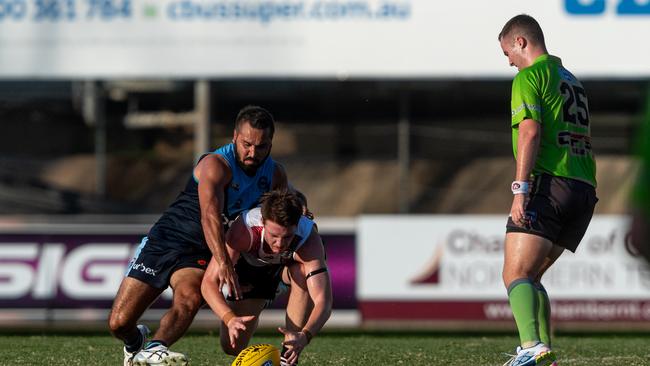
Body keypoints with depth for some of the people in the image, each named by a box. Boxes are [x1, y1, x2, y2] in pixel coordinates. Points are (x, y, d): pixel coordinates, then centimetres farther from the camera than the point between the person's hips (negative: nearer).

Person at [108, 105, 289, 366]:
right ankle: (135, 343, 28)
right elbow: (210, 215, -38)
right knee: (119, 323, -6)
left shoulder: (275, 175, 2)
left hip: (199, 255, 3)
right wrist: (224, 263, -53)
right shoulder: (216, 165, -21)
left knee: (190, 298, -34)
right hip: (165, 240, -3)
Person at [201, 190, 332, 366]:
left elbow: (323, 301, -45)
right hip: (251, 265, 1)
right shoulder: (244, 230, -40)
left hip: (290, 265, -1)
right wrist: (230, 319, -55)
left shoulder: (309, 239, -40)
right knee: (232, 347, -6)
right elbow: (209, 282, -38)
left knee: (302, 273, -38)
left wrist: (304, 336, -64)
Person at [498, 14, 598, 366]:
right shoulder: (572, 80, 26)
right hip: (584, 190, 8)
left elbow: (530, 132, -13)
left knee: (516, 275, -15)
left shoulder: (529, 77, -1)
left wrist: (521, 191, -18)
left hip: (549, 182, -8)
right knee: (530, 276, 18)